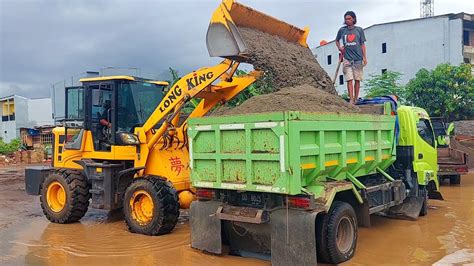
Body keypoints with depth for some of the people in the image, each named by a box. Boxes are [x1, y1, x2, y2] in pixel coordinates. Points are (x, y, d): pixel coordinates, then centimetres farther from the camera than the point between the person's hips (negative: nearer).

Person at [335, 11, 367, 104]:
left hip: (358, 59, 0)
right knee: (349, 80, -8)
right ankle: (351, 100, -10)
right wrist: (339, 48, 5)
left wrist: (365, 57, 1)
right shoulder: (342, 30, 7)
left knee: (357, 80, 3)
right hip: (347, 59, 0)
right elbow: (337, 40, 24)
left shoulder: (359, 30, 6)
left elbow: (362, 44, 7)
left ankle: (356, 99, 11)